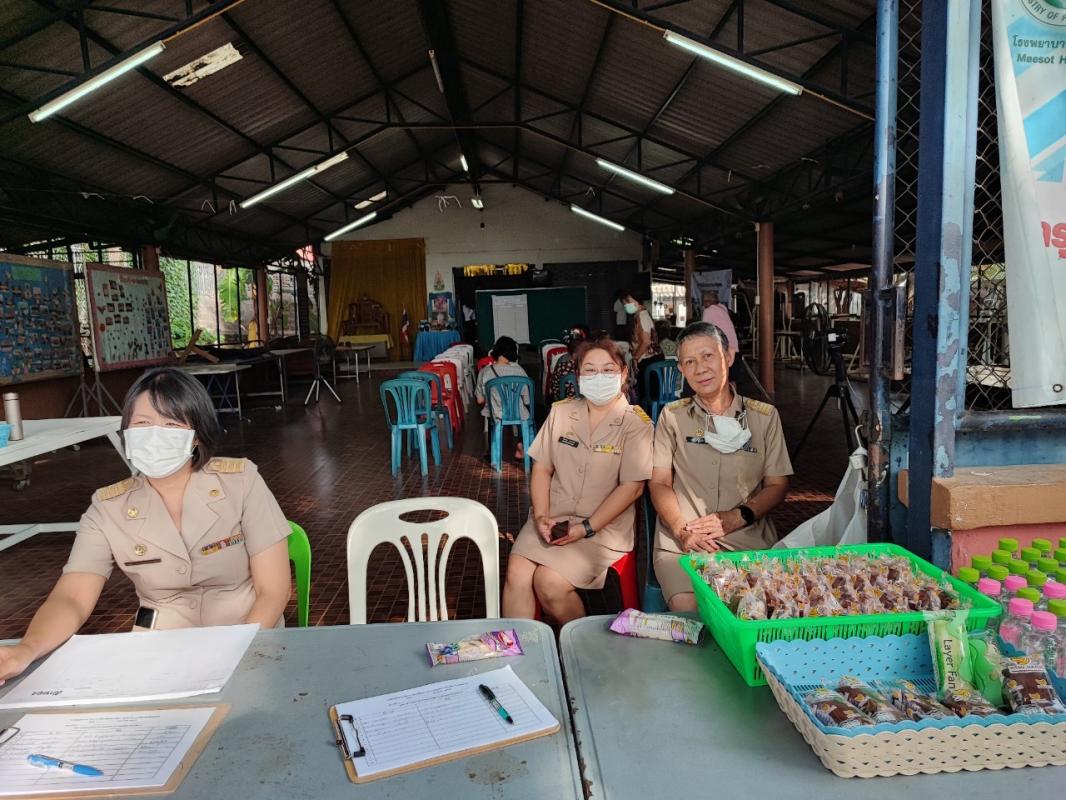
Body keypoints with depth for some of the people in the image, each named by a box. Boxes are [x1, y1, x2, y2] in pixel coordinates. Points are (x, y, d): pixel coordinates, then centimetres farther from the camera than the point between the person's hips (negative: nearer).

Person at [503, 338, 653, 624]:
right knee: (516, 574, -20)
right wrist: (541, 517, -7)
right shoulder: (561, 412, 8)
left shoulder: (635, 422, -5)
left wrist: (586, 528, -14)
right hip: (553, 517, 4)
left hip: (604, 526, -3)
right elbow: (541, 469, 8)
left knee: (549, 582, -22)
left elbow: (632, 487, -10)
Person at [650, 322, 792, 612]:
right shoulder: (672, 416, 10)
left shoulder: (765, 416, 11)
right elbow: (659, 483, 7)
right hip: (681, 543, 0)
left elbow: (777, 485, 10)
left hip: (750, 540, 1)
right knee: (688, 608, -27)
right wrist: (683, 530, -11)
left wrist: (737, 517, -8)